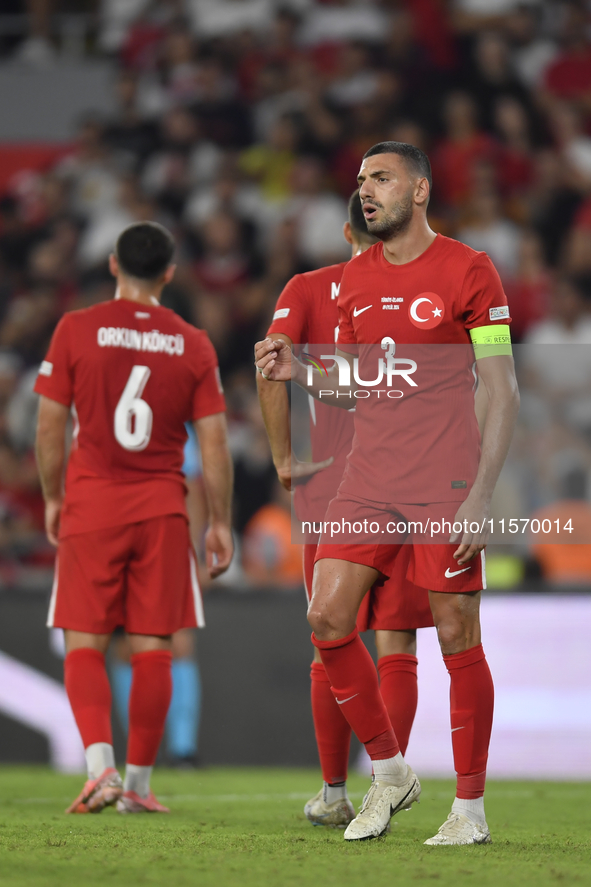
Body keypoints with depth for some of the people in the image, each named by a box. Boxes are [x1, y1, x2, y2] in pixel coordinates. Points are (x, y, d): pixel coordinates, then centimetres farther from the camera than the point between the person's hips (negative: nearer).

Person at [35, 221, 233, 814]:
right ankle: (137, 783, 9)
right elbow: (214, 442, 2)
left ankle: (100, 766, -17)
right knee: (152, 648, 6)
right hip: (163, 509, 1)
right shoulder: (192, 345, 2)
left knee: (84, 645, 1)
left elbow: (50, 425, -2)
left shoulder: (76, 330, -3)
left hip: (91, 504, -1)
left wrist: (51, 498, 11)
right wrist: (220, 522, 9)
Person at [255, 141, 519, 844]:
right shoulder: (356, 276, 13)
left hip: (444, 483, -6)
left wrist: (481, 495, -13)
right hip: (369, 478, 6)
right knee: (327, 619, -4)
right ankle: (389, 772, 13)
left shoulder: (468, 270, -4)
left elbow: (502, 393, -5)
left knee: (457, 637, -3)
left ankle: (470, 808, 7)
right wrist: (296, 372, -1)